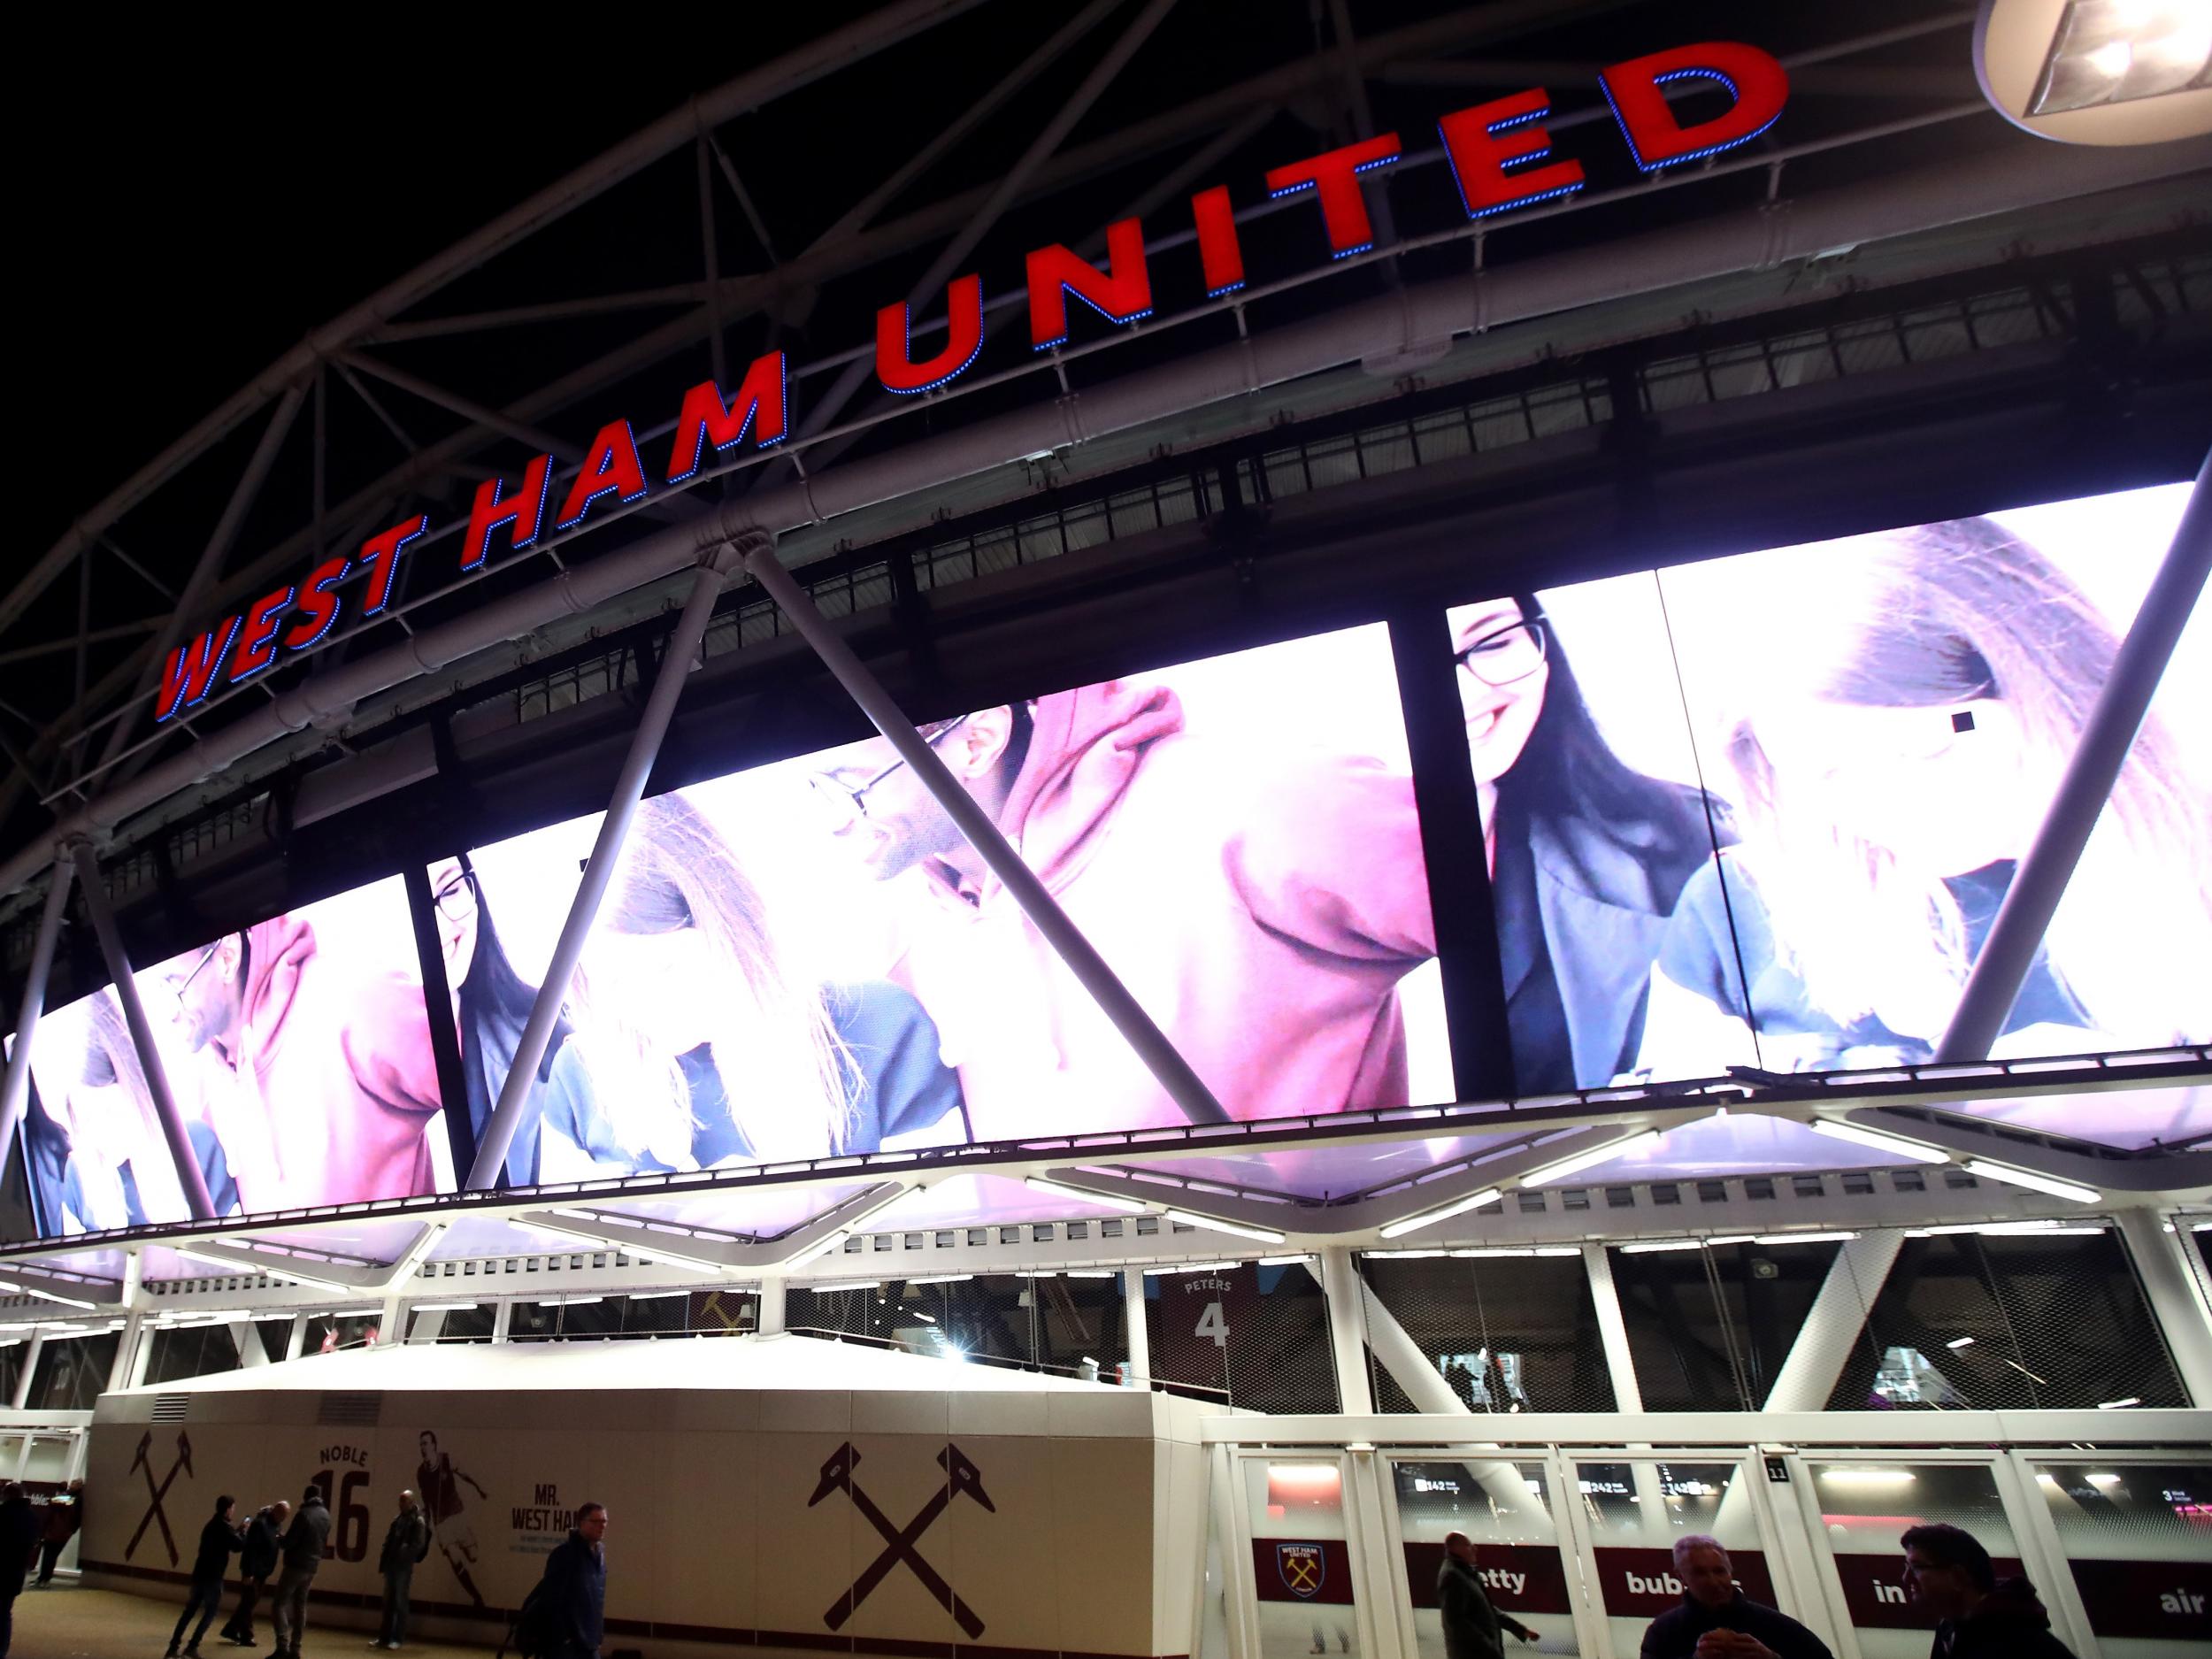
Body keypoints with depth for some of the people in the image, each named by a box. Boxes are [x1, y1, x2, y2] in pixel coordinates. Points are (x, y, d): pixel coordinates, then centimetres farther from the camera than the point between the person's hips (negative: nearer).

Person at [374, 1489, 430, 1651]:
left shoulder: (418, 1521, -7)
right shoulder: (397, 1518, 12)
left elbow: (419, 1545, -12)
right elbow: (389, 1539, 14)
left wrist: (404, 1554, -19)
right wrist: (384, 1558, 1)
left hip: (404, 1567, -6)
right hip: (391, 1565, 6)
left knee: (400, 1603, -1)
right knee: (388, 1602, 12)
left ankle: (396, 1639, 6)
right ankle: (384, 1637, 21)